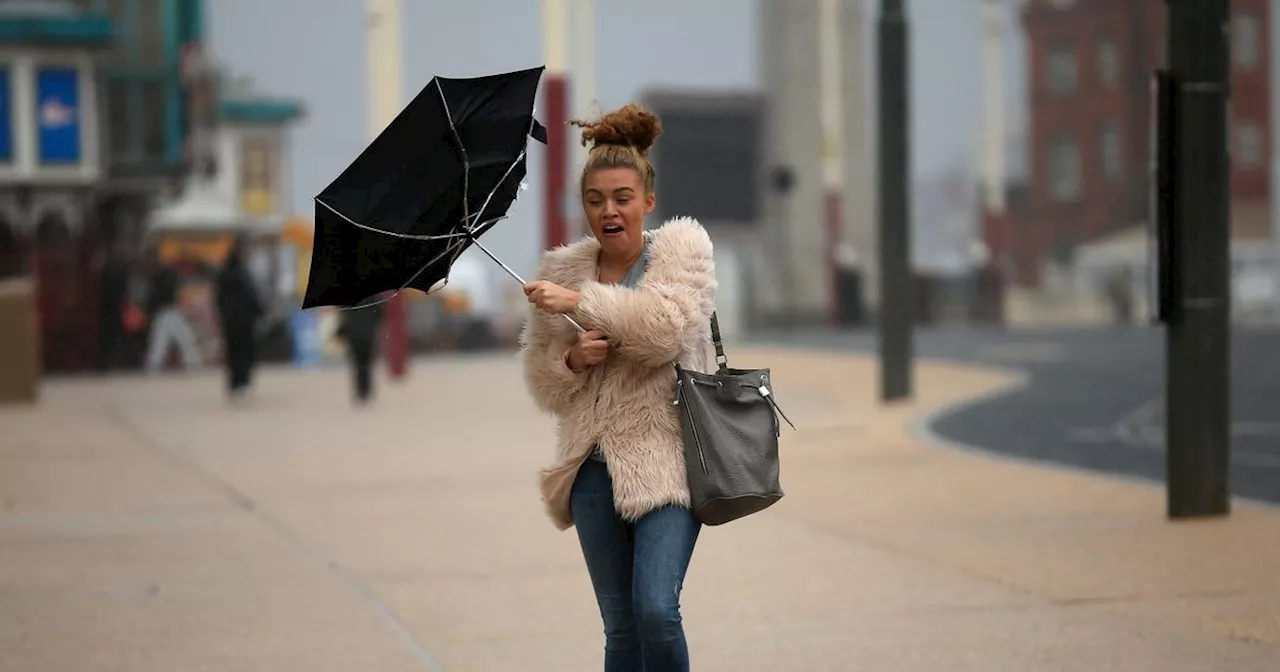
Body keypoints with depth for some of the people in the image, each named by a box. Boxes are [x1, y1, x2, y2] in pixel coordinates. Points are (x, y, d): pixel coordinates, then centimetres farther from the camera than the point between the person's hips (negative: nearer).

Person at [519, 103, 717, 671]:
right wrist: (571, 360, -8)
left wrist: (581, 302, -17)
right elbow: (541, 382, 13)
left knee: (656, 610, -19)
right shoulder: (564, 269, 11)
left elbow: (669, 324, -18)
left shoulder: (681, 249, 2)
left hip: (667, 457, -4)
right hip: (596, 467, 4)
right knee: (619, 626, 9)